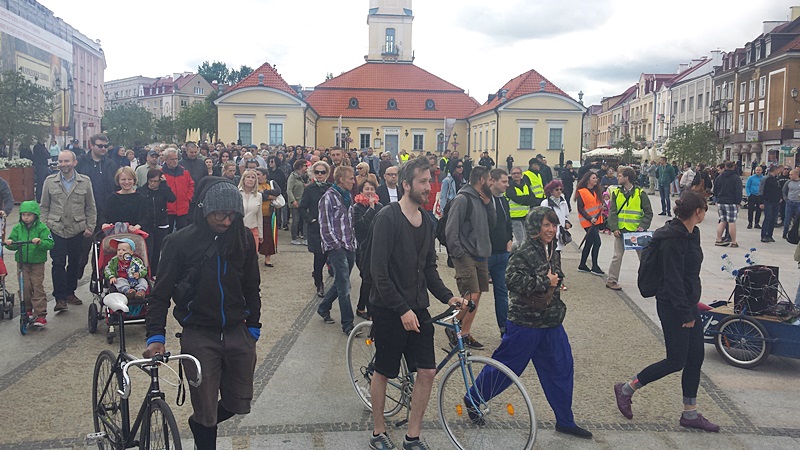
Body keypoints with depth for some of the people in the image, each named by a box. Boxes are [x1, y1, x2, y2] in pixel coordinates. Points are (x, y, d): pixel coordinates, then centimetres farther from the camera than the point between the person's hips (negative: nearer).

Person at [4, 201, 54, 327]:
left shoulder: (41, 228, -6)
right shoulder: (17, 228, 5)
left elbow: (50, 243, -14)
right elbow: (14, 244, 6)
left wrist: (40, 242, -33)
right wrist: (9, 243, -16)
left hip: (37, 263, -3)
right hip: (22, 262, 3)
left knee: (38, 287, -4)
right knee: (25, 287, 5)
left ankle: (40, 315, -1)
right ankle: (27, 310, 24)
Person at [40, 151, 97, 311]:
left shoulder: (85, 182, 4)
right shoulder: (50, 182, 5)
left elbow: (91, 207, 7)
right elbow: (44, 207, 8)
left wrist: (90, 227, 1)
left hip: (78, 230, 1)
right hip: (56, 230, -1)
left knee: (75, 263, 8)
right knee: (58, 263, -5)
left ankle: (70, 292, 24)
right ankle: (60, 298, -1)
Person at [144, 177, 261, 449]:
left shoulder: (243, 239, -1)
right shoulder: (180, 242, -9)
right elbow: (161, 293, -5)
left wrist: (253, 329, 9)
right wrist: (156, 336, -13)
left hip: (237, 332, 3)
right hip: (199, 335, -3)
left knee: (239, 404, 13)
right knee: (206, 411, 2)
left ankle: (199, 424, 42)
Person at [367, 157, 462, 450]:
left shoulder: (427, 223, 8)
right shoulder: (388, 217, -14)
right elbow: (378, 270, -18)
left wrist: (447, 297, -1)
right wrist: (402, 309, -20)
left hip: (417, 308, 6)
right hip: (389, 310, -6)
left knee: (427, 371, 2)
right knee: (384, 371, 8)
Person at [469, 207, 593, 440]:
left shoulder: (551, 251, 9)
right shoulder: (524, 253, -18)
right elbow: (513, 279, -31)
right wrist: (545, 283, -24)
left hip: (551, 323, 8)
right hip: (525, 324, -8)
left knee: (562, 368, 9)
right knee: (506, 366, 4)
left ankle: (565, 421, 22)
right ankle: (473, 398, 26)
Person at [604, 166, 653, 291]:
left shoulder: (640, 193, -3)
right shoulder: (616, 193, 3)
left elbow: (648, 213, 0)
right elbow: (612, 212, 1)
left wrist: (643, 226, -14)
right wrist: (614, 228, -10)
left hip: (637, 231, -1)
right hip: (621, 230, 1)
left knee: (644, 256, 7)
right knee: (617, 256, 5)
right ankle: (611, 280, 13)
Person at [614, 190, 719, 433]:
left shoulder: (692, 233, 8)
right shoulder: (672, 239, -21)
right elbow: (673, 279, -23)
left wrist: (692, 307, 17)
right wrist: (685, 314, -20)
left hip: (688, 303, 9)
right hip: (673, 306, -9)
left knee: (695, 358, 11)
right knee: (676, 361, -2)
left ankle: (690, 414, 22)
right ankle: (626, 389, 13)